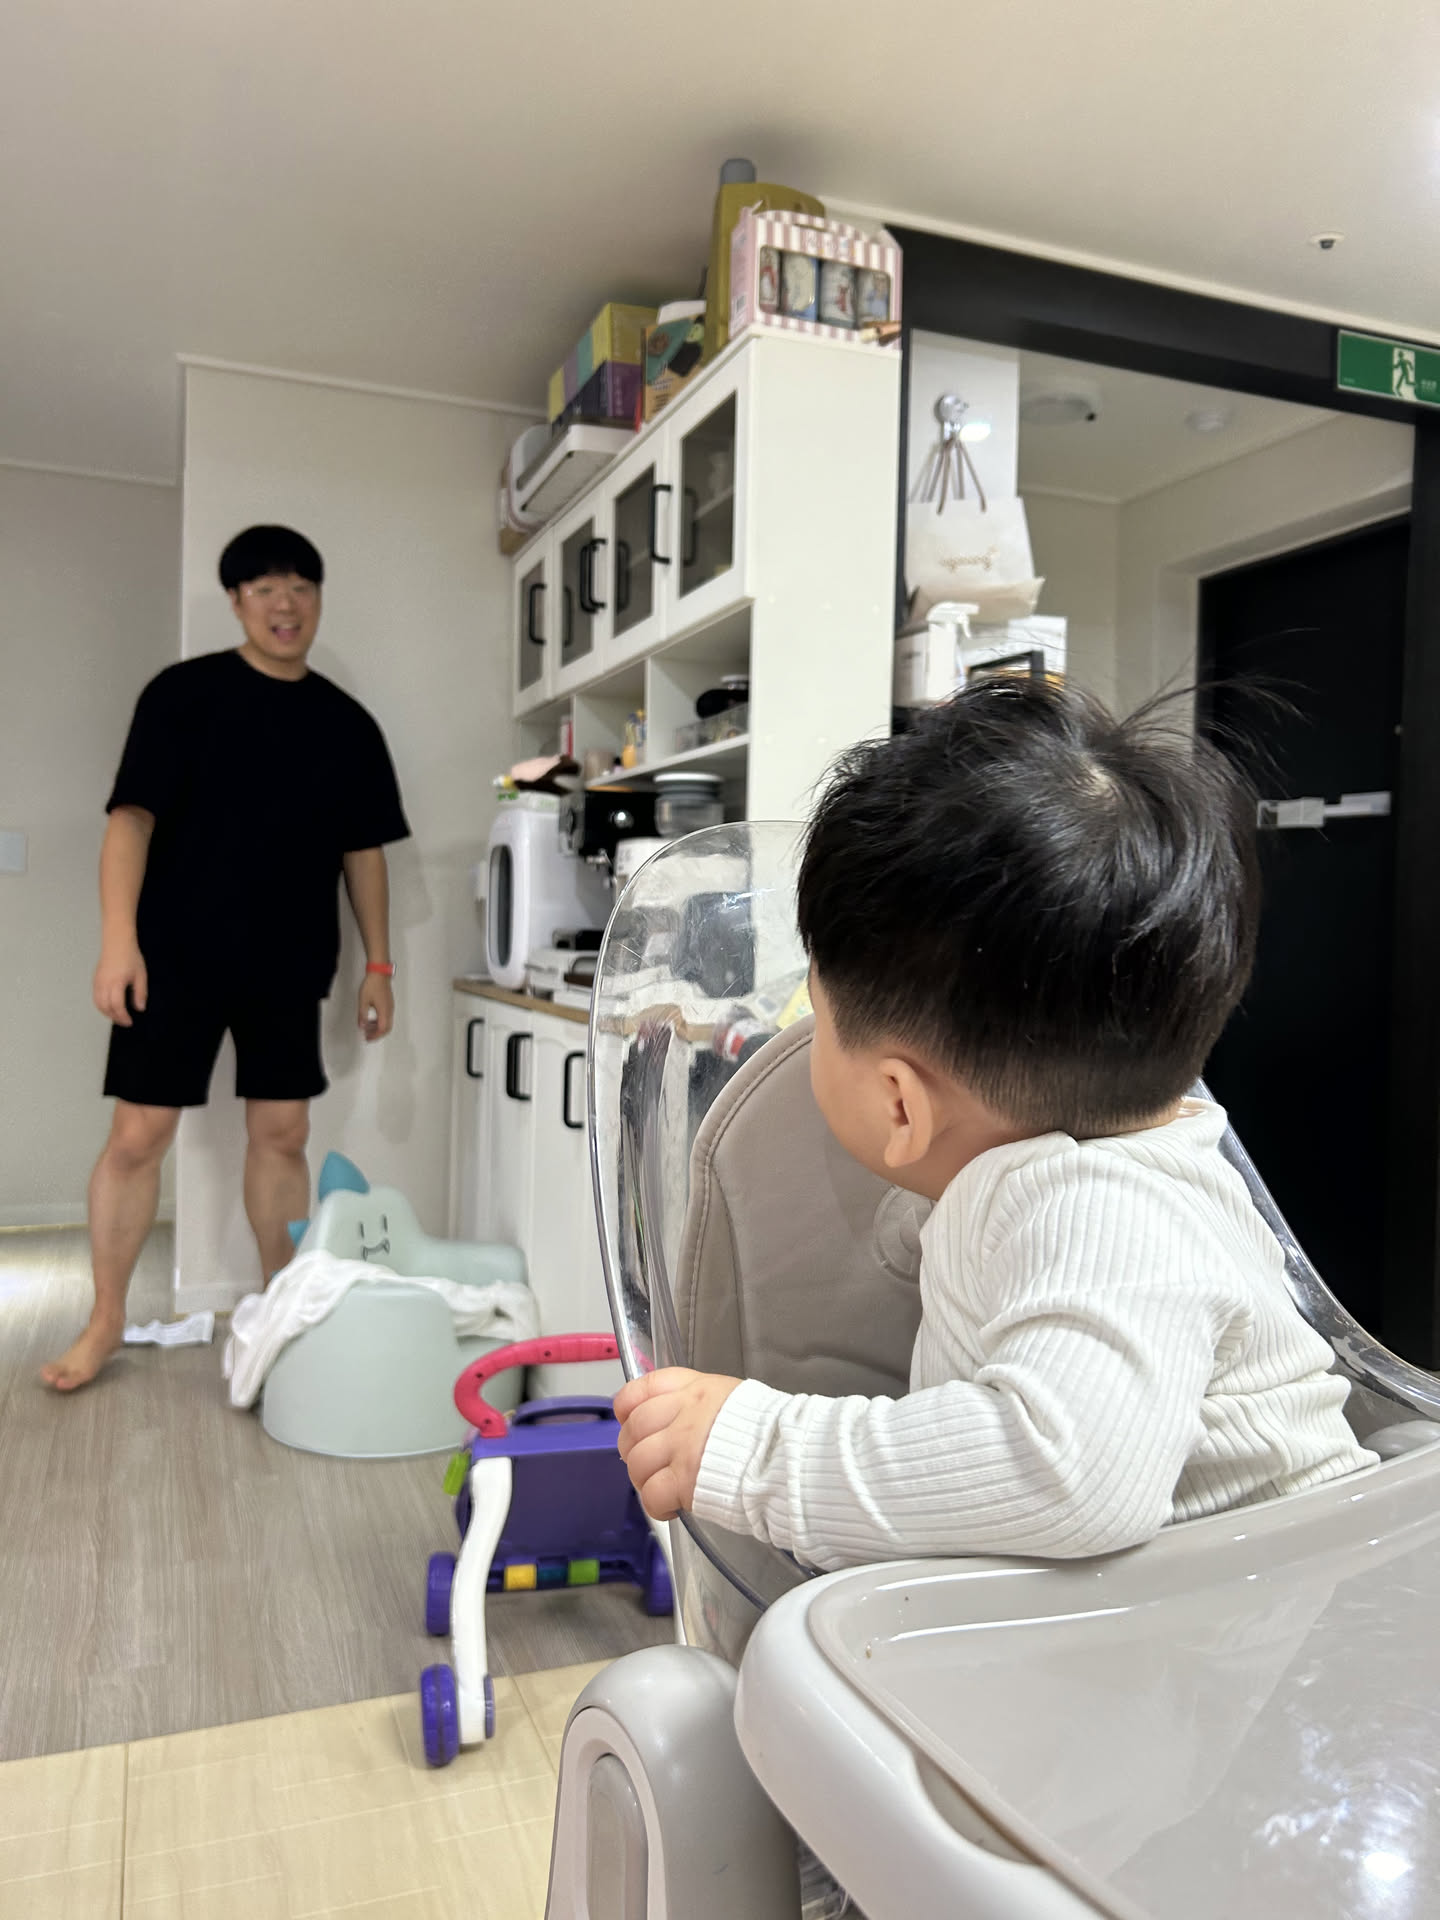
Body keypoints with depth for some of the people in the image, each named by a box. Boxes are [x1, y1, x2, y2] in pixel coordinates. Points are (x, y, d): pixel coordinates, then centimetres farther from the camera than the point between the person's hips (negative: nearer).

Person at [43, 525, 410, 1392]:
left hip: (289, 965, 3)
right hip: (177, 956, -3)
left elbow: (363, 851, 11)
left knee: (283, 1133, 7)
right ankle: (107, 1321, 16)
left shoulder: (347, 724, 8)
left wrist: (379, 965, 7)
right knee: (138, 1134, 0)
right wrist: (119, 939, -17)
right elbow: (133, 816, -7)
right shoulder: (184, 693, -2)